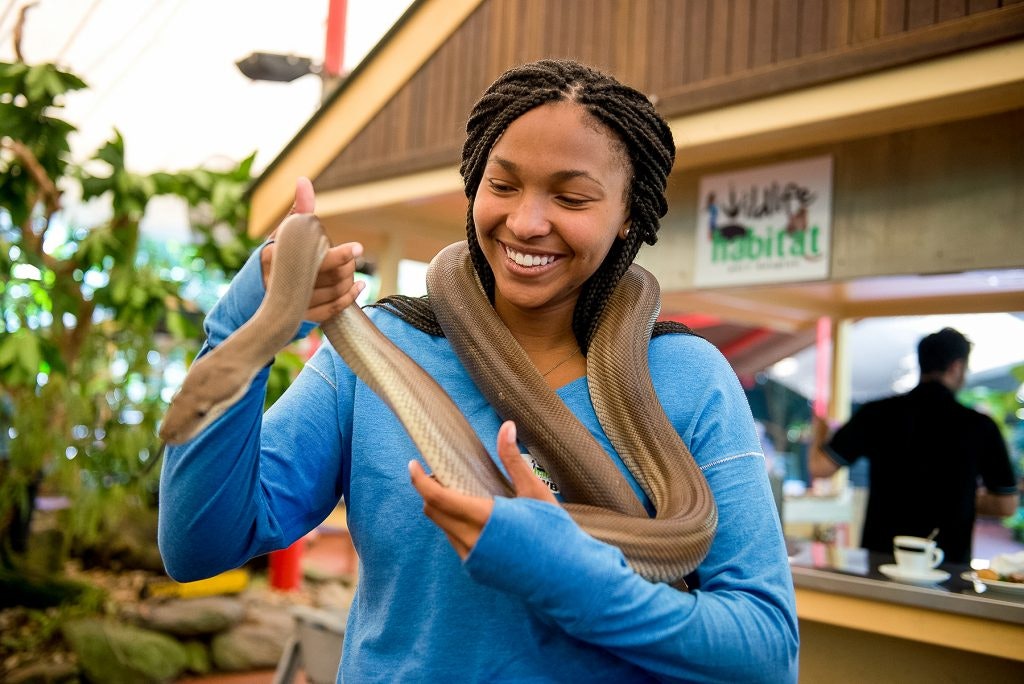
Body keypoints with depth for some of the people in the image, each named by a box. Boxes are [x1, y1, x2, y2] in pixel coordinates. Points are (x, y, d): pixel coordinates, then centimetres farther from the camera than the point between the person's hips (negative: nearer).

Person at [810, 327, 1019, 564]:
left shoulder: (877, 414, -3)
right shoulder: (980, 426, -4)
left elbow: (820, 467, -1)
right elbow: (1007, 505, 3)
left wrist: (819, 433, 19)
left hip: (879, 556, 1)